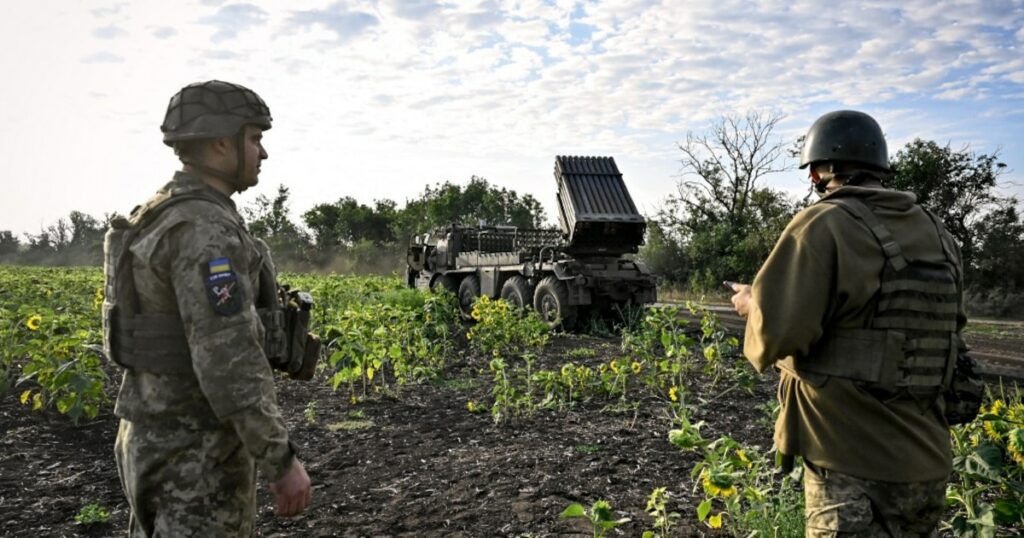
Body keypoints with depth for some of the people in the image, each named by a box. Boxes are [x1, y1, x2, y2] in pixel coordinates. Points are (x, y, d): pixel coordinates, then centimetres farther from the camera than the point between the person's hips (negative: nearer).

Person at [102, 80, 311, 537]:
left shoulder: (160, 220, 11)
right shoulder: (204, 230, -22)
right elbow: (229, 359, -28)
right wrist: (283, 461, -21)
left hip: (158, 438, 10)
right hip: (197, 454, -10)